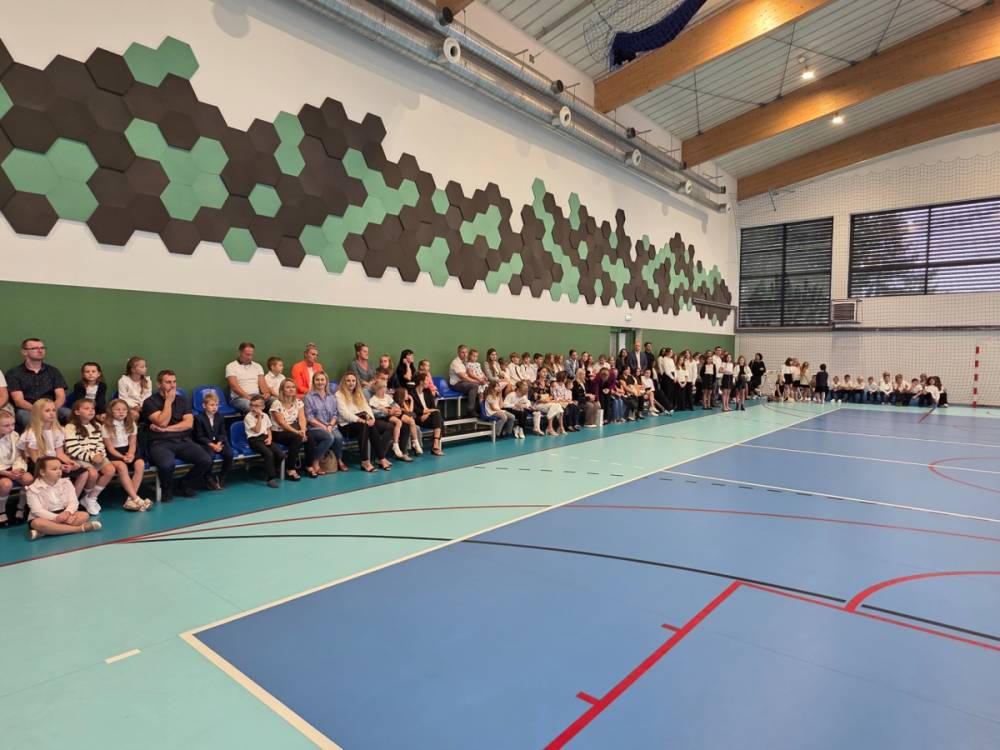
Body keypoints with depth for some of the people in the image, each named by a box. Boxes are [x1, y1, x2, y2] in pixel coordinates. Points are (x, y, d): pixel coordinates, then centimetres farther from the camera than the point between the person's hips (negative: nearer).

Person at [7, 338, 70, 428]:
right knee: (23, 414, -37)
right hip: (27, 410, -1)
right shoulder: (13, 373, 8)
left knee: (71, 414, -31)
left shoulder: (53, 371, 16)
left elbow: (61, 397, 5)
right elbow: (18, 401, -4)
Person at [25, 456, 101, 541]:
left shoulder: (66, 483, 4)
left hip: (64, 514, 3)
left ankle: (43, 532, -34)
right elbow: (37, 511, -17)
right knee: (38, 523, -38)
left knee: (84, 515, -23)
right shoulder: (33, 489, -7)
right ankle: (80, 528, -38)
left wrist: (67, 512, -27)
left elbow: (73, 502, -4)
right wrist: (57, 518, -29)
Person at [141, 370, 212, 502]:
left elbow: (189, 423, 2)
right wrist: (168, 401, -6)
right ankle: (167, 490, -1)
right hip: (160, 443, -4)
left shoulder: (183, 400, 14)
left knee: (206, 460, -20)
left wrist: (166, 429, -8)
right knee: (167, 464, -36)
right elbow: (162, 422, -12)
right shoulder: (150, 402, 2)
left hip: (183, 441, 4)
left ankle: (185, 485, 8)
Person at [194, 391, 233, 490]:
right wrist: (212, 445, -19)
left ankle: (222, 478, -3)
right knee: (210, 455, -34)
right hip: (205, 444, -4)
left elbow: (222, 433, 8)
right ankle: (209, 479, -10)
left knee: (229, 454, -22)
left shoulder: (220, 417, 9)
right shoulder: (199, 418, -6)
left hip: (218, 442, 4)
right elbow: (200, 437, -8)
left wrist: (219, 443, -13)